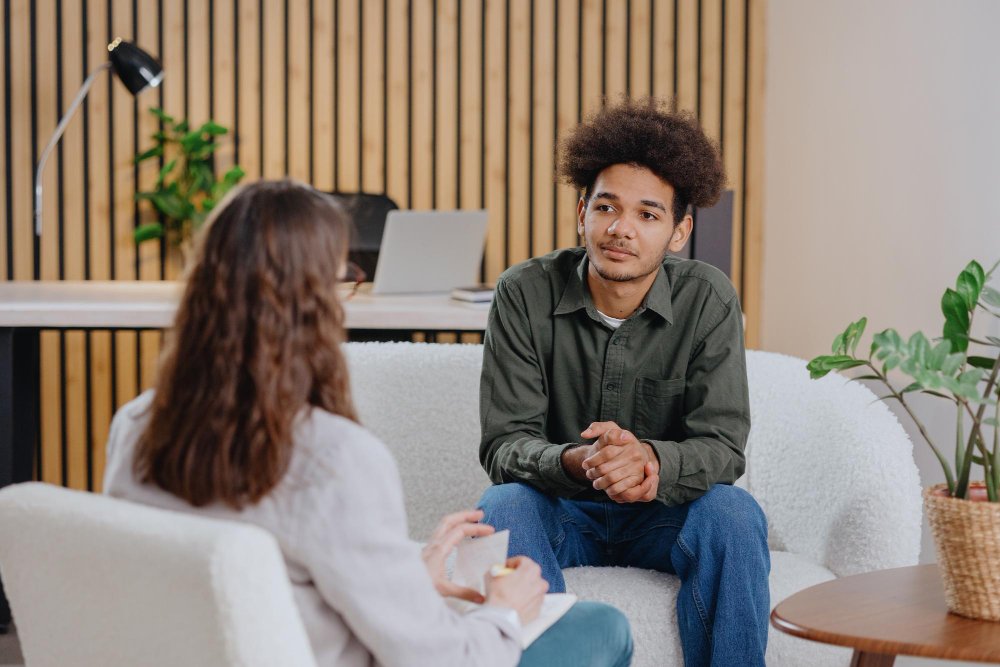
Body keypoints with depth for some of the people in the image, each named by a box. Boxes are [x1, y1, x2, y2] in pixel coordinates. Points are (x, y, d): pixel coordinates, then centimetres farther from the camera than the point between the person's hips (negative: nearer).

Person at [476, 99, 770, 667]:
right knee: (503, 507, -31)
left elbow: (723, 444, -15)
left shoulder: (708, 300, -9)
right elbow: (504, 444, -14)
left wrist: (653, 461, -38)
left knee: (734, 512, -29)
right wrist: (576, 463, -38)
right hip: (561, 512, 0)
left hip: (663, 513, 1)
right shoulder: (525, 294, -11)